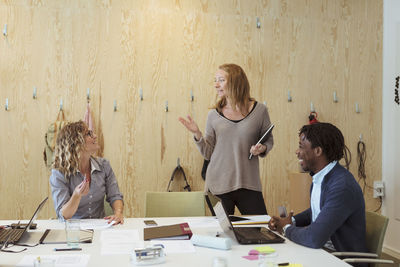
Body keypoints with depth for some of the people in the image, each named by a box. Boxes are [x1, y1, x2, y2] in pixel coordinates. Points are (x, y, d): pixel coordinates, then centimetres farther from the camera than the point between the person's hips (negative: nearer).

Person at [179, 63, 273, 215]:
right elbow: (208, 154, 5)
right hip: (218, 185, 1)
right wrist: (197, 134, -10)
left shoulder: (259, 110, 0)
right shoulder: (214, 115, 3)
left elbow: (269, 140, 13)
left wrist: (262, 148, -8)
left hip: (248, 184, 0)